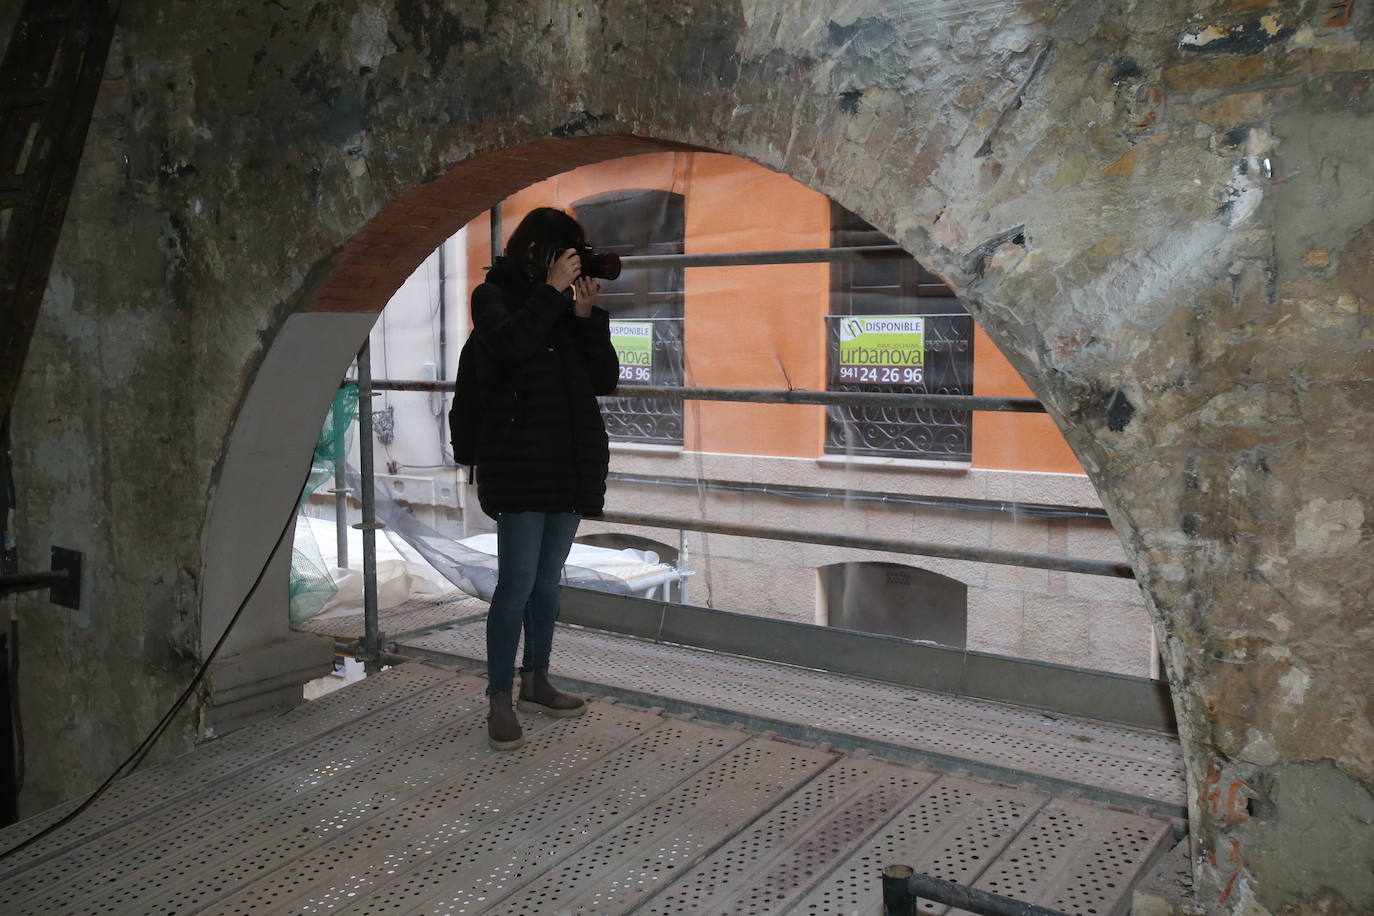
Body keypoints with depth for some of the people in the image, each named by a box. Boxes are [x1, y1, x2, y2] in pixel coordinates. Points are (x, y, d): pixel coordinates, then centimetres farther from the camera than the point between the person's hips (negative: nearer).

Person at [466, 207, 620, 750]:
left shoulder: (568, 306, 14)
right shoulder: (494, 295, 1)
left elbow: (606, 380, 7)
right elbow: (511, 344, -23)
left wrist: (588, 317, -3)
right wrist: (552, 290, -15)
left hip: (570, 460, 6)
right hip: (520, 460, -6)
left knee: (548, 580, 13)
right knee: (518, 582, -8)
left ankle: (536, 683, 26)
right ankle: (500, 701, 1)